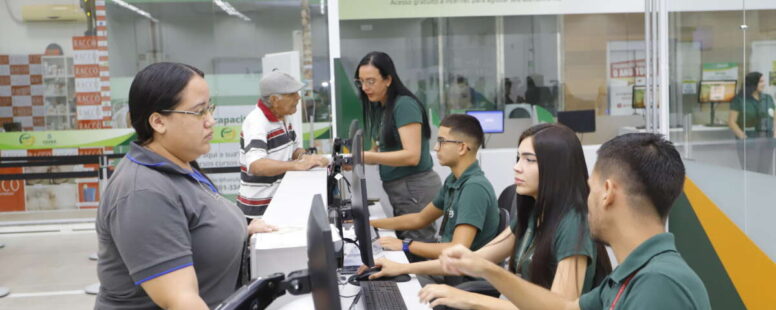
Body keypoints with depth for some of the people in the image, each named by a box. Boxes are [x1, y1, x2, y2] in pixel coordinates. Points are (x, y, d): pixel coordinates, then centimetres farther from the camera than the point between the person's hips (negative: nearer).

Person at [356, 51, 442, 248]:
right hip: (397, 189, 8)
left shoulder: (404, 105, -14)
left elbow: (412, 156, -22)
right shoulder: (378, 108, 11)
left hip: (415, 189, -8)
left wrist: (367, 157, -25)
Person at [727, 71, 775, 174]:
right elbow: (731, 121, -4)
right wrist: (743, 137, -15)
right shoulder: (739, 100, -1)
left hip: (767, 143, 5)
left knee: (766, 173, 3)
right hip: (749, 143, -4)